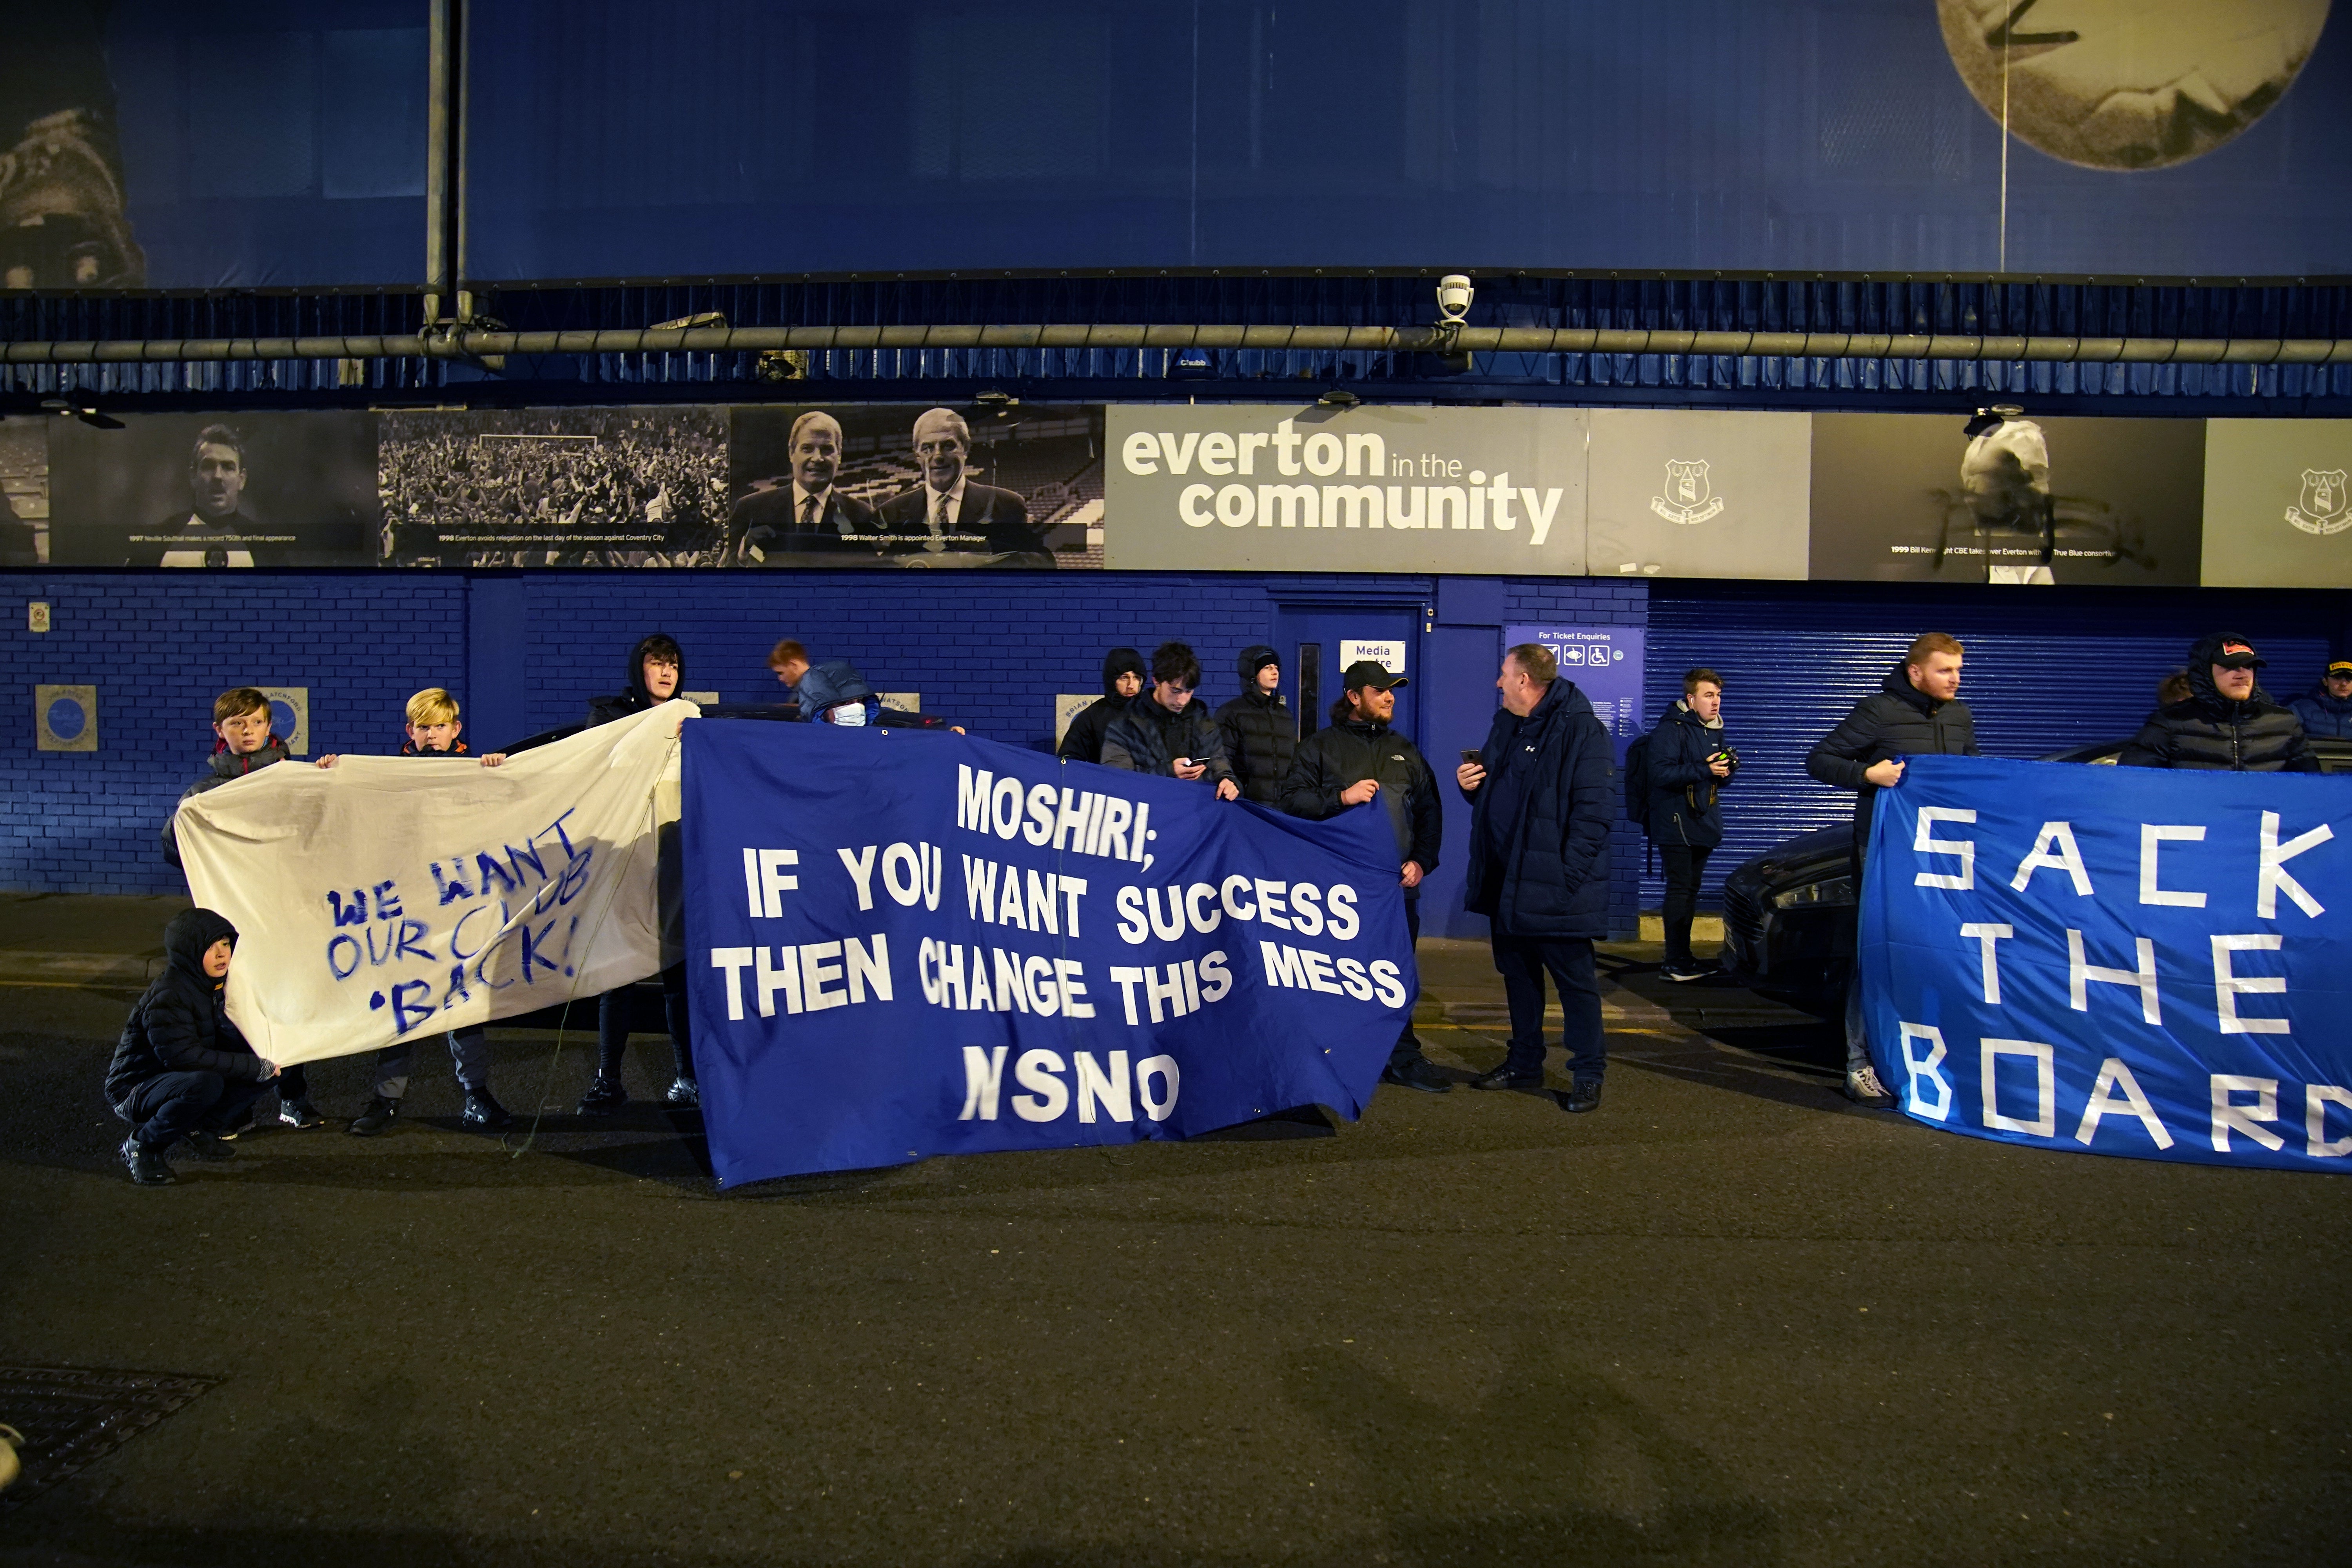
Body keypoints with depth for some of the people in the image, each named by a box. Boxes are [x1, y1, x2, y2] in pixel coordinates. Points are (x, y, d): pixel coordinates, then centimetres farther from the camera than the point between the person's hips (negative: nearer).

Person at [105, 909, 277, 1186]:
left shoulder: (213, 985, 1)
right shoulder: (167, 997, -24)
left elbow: (232, 1044, 5)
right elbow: (185, 1056, -32)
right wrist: (254, 1067, -29)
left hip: (179, 1079, 8)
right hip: (134, 1090, -8)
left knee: (264, 1067, -8)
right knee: (205, 1084, -37)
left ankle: (203, 1131, 6)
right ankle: (142, 1146, -13)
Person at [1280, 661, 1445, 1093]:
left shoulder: (1404, 751, 17)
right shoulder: (1320, 747, 5)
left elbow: (1430, 811, 17)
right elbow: (1293, 798, -4)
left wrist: (1422, 861, 5)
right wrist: (1341, 797, -15)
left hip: (1398, 882, 3)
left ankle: (1402, 1057, 16)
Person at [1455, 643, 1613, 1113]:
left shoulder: (1580, 728, -13)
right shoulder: (1506, 725, 14)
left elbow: (1594, 809, -18)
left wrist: (1567, 872, -23)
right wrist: (1472, 785, 3)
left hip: (1553, 882, -8)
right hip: (1506, 878, 9)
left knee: (1574, 978, 0)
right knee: (1517, 972, 16)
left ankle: (1588, 1074, 9)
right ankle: (1524, 1064, 28)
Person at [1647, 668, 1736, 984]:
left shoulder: (1715, 730, 14)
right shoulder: (1671, 728, -12)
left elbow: (1720, 778, 18)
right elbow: (1661, 773, -23)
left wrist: (1727, 768, -5)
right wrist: (1705, 769, -28)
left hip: (1703, 824, 9)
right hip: (1676, 824, -9)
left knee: (1691, 890, 13)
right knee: (1680, 890, -9)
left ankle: (1682, 958, 20)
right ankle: (1676, 963, -6)